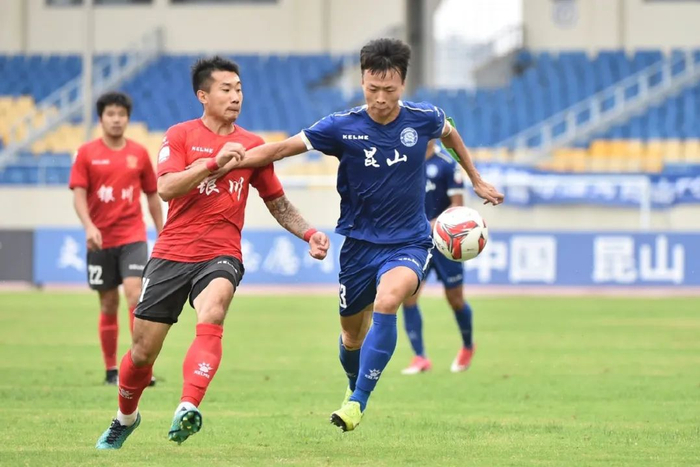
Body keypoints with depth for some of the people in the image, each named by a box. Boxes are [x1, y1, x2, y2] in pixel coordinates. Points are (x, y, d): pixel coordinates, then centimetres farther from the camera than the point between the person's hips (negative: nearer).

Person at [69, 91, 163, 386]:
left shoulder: (139, 154, 6)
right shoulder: (87, 153, 1)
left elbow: (152, 196, 13)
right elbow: (78, 195, -5)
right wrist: (89, 226, -21)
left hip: (133, 237, 0)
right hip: (101, 239, 0)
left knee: (135, 294, -17)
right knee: (108, 304, 6)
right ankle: (110, 370, 17)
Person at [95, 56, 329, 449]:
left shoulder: (252, 145, 9)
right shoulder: (181, 136, 1)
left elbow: (278, 203, 19)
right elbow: (166, 188, -15)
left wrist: (309, 233, 4)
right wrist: (214, 163, -25)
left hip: (221, 255, 0)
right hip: (172, 254, 0)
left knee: (211, 316, -33)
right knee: (143, 352, 5)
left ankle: (189, 408, -47)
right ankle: (126, 417, 33)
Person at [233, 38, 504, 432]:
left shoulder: (423, 119, -8)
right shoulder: (342, 127, -11)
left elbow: (449, 133, 17)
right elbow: (282, 148, -7)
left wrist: (477, 180, 26)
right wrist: (230, 162, -18)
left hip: (409, 241, -2)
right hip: (360, 243, 2)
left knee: (386, 301, -31)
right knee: (353, 335, 12)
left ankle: (359, 400, -25)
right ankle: (355, 385, 46)